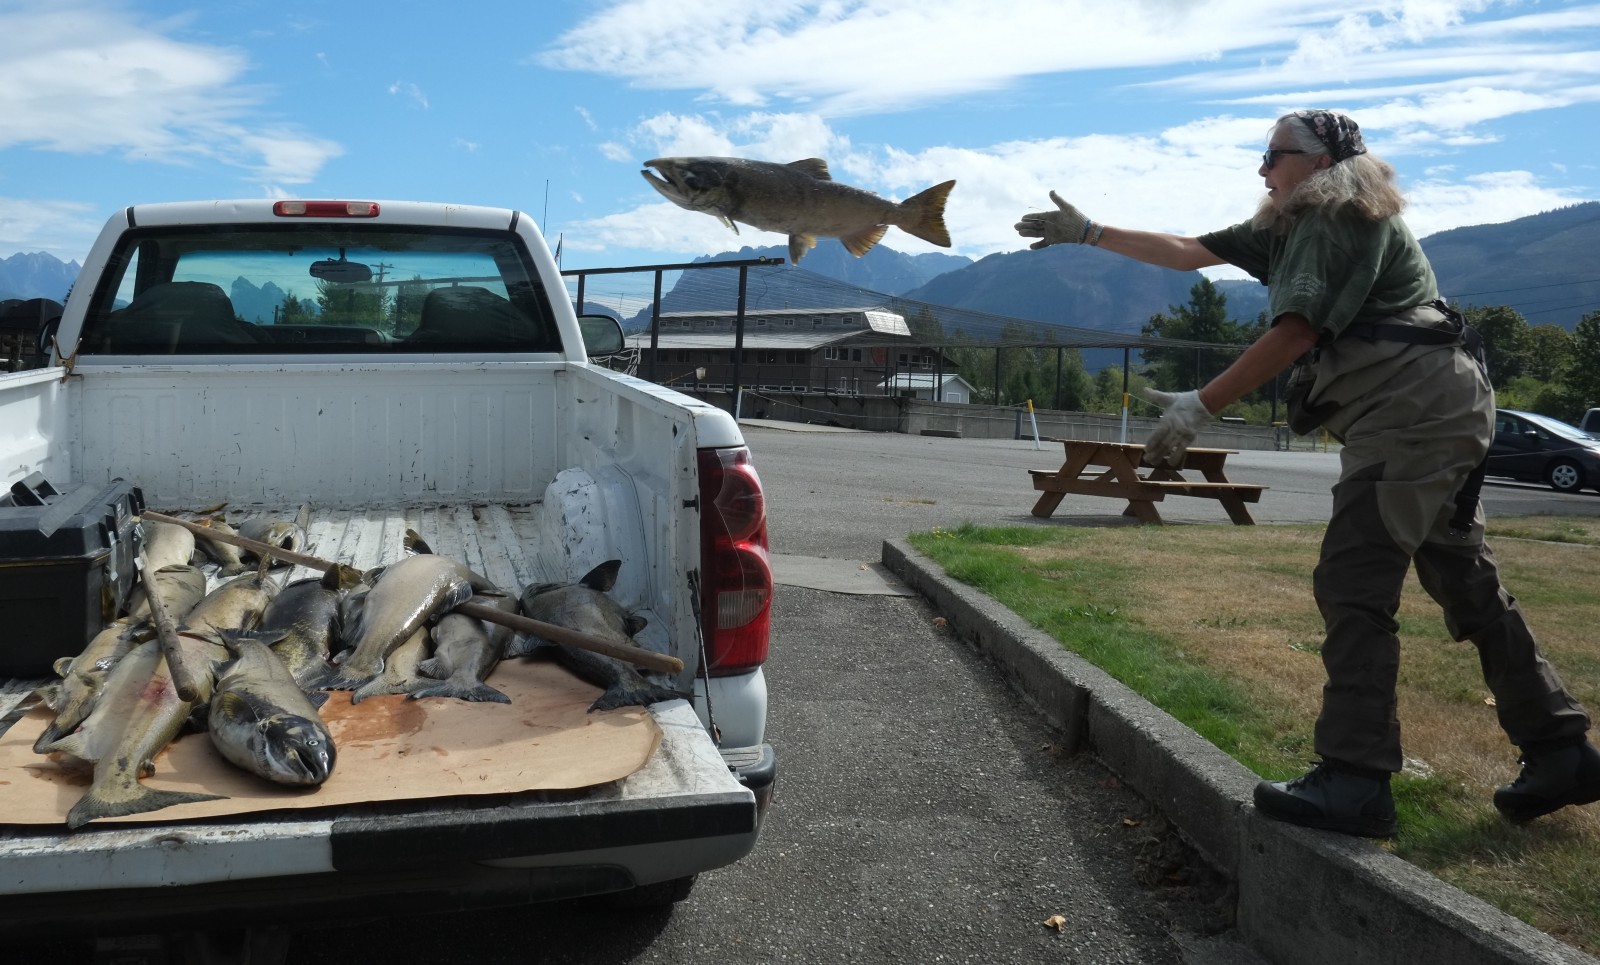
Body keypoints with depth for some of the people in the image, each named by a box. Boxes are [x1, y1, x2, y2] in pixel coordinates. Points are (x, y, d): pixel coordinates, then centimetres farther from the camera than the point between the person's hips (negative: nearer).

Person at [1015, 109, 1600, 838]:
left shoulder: (1340, 217, -7)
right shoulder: (1293, 228, 22)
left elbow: (1293, 332, -18)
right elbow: (1188, 253, 21)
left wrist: (1201, 407, -18)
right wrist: (1090, 233, 20)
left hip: (1413, 408, -11)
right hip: (1433, 413, 11)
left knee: (1351, 586, -16)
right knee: (1467, 586, 13)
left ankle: (1354, 781, -17)